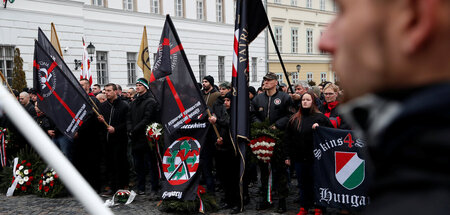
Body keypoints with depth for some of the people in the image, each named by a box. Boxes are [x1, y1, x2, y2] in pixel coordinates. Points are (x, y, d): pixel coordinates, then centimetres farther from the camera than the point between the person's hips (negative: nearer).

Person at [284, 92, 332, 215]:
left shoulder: (320, 117, 0)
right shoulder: (294, 118, 10)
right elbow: (288, 138, 10)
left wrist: (319, 128, -18)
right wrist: (288, 155, 6)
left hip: (315, 157, -3)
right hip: (299, 158, 3)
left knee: (316, 182, 5)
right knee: (302, 183, 11)